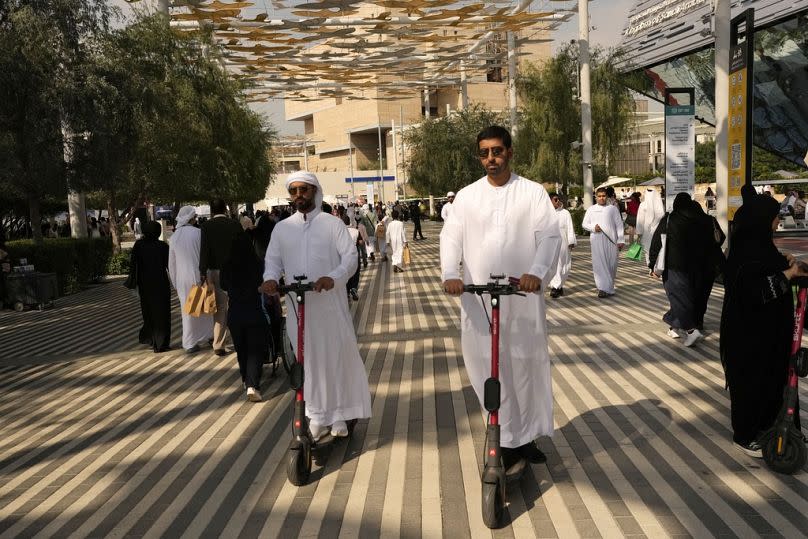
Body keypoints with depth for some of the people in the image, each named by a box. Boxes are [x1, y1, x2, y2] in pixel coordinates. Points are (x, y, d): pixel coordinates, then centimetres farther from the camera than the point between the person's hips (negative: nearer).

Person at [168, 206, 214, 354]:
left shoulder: (174, 236, 3)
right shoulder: (198, 233, -10)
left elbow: (171, 263, 9)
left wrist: (175, 283, 17)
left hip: (182, 279, 3)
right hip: (199, 276, -3)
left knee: (188, 310, 8)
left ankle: (190, 343, 11)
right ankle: (209, 334, 23)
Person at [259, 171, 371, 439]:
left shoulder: (333, 223, 1)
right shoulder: (282, 228, 10)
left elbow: (350, 256, -7)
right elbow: (273, 260, 9)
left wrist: (333, 277, -26)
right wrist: (270, 278, -14)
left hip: (330, 303, -2)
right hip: (297, 305, 3)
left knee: (337, 355, 3)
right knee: (308, 359, 9)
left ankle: (339, 414, 17)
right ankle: (316, 415, 21)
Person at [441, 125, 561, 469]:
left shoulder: (532, 192, 4)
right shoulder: (467, 196, 9)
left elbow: (549, 236, -6)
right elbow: (451, 237, 0)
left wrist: (536, 272, -25)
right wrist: (450, 274, -19)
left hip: (522, 296, -1)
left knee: (526, 366, 7)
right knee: (489, 369, 4)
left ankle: (525, 437, 24)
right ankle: (509, 441, 16)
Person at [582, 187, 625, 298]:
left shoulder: (613, 208, 10)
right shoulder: (591, 209, 12)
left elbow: (619, 225, 7)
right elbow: (585, 224, 12)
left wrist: (620, 240, 0)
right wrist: (593, 227, -8)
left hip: (611, 240, 1)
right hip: (597, 240, -1)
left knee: (611, 264, 4)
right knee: (599, 264, -9)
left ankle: (609, 287, 17)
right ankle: (603, 288, -12)